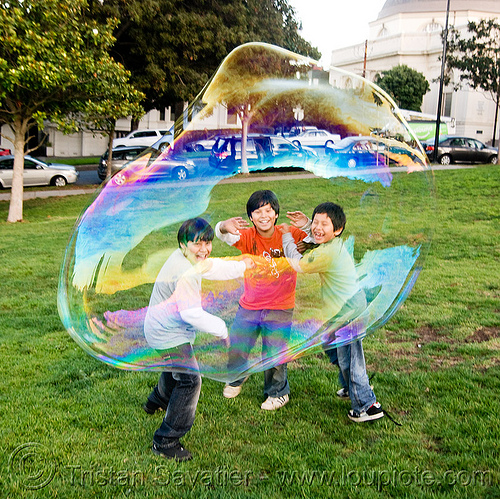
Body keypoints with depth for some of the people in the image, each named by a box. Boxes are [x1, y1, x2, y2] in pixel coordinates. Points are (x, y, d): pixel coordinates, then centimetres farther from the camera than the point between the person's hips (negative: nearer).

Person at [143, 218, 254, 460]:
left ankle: (158, 401, 62)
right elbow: (191, 313, -30)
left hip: (163, 329, 11)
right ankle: (165, 441, 1)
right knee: (190, 380, -8)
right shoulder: (184, 273, -30)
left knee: (178, 366, 34)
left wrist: (241, 266, 28)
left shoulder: (188, 258, 1)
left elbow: (213, 268, 20)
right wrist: (220, 328, -17)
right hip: (168, 335, -11)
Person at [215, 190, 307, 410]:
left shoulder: (289, 235, -12)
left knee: (274, 355, 2)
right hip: (248, 307, 2)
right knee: (236, 349, 11)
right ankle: (236, 379, 45)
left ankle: (277, 393, 32)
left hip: (280, 309, -2)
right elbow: (223, 234, -27)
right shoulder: (247, 237, -10)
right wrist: (225, 227, -53)